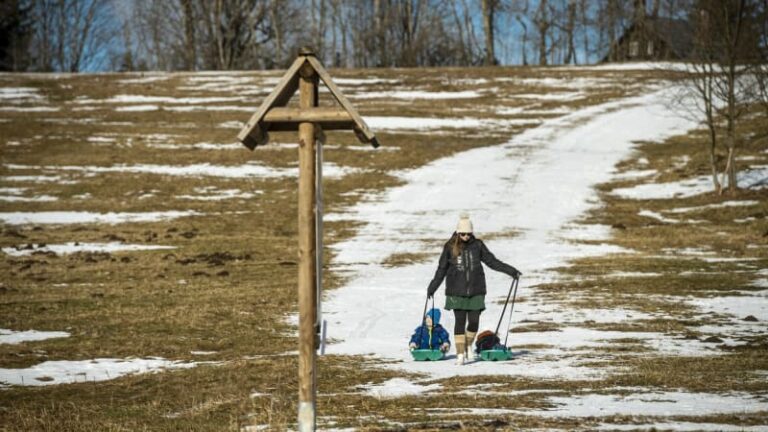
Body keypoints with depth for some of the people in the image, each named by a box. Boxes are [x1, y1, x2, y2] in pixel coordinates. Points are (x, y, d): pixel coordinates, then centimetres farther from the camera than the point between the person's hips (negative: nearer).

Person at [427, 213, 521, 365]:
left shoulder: (477, 245, 3)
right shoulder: (450, 247, 0)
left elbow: (491, 261, 8)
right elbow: (442, 269, 8)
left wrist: (510, 270, 3)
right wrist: (433, 287, 7)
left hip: (476, 291, 1)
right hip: (457, 291, -1)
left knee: (474, 321, -3)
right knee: (460, 321, -2)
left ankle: (469, 345, 23)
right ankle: (460, 354, 5)